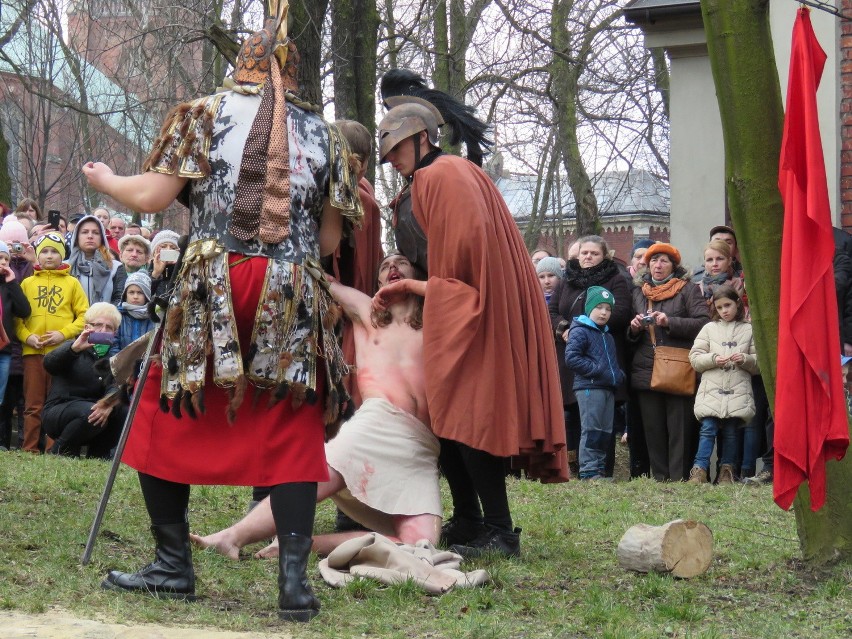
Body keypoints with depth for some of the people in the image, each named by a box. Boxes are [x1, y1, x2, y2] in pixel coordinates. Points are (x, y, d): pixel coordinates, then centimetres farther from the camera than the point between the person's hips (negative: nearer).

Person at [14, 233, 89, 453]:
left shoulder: (72, 282, 9)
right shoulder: (27, 283, 12)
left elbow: (83, 315, 5)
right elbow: (17, 316, 8)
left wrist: (64, 334, -9)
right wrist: (26, 336, -9)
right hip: (33, 351, 1)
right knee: (33, 404, 2)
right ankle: (30, 449, 5)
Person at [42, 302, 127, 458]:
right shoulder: (73, 349, -2)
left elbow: (116, 387, -11)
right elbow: (49, 364, -24)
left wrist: (109, 403, -35)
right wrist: (74, 348, -43)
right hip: (58, 412, -5)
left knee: (123, 411, -20)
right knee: (91, 413, -33)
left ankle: (98, 452, -1)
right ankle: (61, 450, -10)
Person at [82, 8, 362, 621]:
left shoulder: (206, 112, 5)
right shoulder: (323, 133, 13)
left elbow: (152, 196, -2)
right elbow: (330, 241, 11)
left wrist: (105, 180, 18)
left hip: (213, 287, -2)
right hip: (295, 294, 2)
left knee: (167, 419, 11)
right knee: (290, 432, 5)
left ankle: (173, 565, 13)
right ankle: (295, 578, -4)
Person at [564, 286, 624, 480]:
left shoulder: (608, 336, 22)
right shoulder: (580, 331, -5)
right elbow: (572, 358, -16)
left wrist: (619, 375, 11)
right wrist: (597, 371, -18)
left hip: (608, 388, 9)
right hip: (589, 388, -9)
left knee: (606, 432, 9)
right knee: (591, 430, -10)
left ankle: (600, 469, 15)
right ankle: (589, 471, -10)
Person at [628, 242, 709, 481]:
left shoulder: (688, 289, 5)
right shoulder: (638, 292, 20)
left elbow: (704, 323, -7)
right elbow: (631, 336, 27)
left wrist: (670, 322, -15)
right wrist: (634, 328, 4)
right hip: (646, 369, 5)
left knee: (680, 429, -8)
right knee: (653, 429, 4)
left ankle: (679, 477, -6)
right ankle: (659, 478, 9)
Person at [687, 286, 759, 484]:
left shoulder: (749, 330, 9)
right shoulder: (709, 328, 12)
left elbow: (759, 362, 9)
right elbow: (695, 357, 7)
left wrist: (746, 359, -10)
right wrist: (713, 359, -9)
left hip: (738, 392, 0)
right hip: (712, 391, 0)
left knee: (731, 431, 4)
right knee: (708, 428, -8)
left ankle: (727, 470, 12)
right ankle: (699, 470, -10)